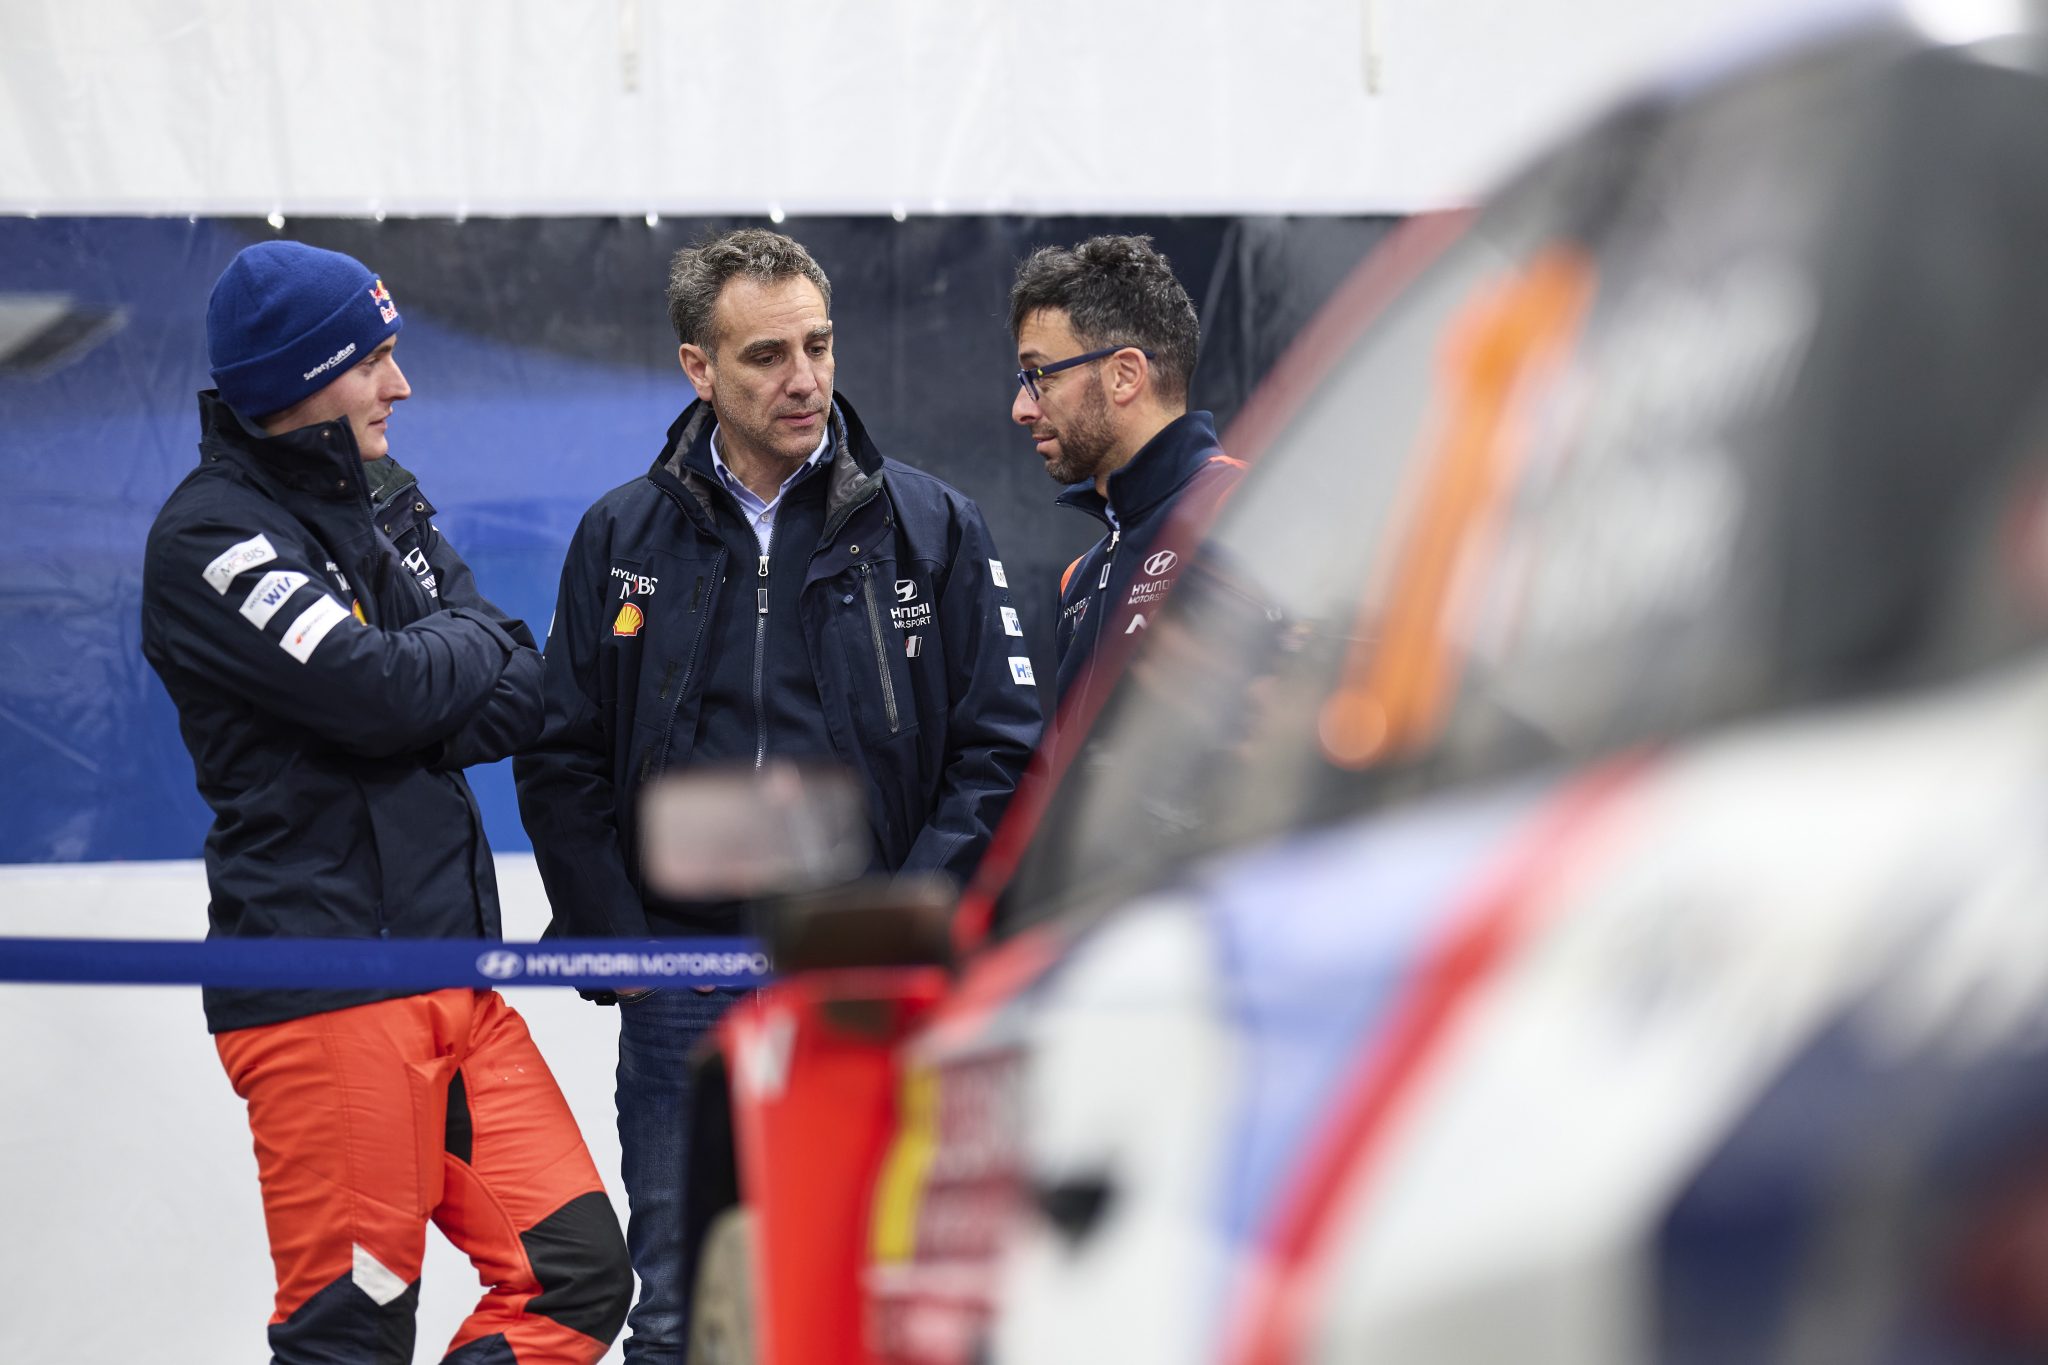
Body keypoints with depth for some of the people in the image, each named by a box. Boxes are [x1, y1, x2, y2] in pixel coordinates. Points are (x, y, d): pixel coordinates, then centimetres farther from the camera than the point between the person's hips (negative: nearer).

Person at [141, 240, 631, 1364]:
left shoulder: (384, 500, 16)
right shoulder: (210, 539, -10)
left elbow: (519, 701, 8)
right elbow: (379, 693, -21)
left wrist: (429, 678, -12)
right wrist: (481, 648, 0)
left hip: (451, 974, 8)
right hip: (318, 984, -8)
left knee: (578, 1271, 3)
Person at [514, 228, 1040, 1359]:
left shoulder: (931, 531, 2)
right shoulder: (622, 540, 6)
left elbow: (1001, 752, 0)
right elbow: (561, 767, 9)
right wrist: (621, 949, -1)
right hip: (682, 1004, 1)